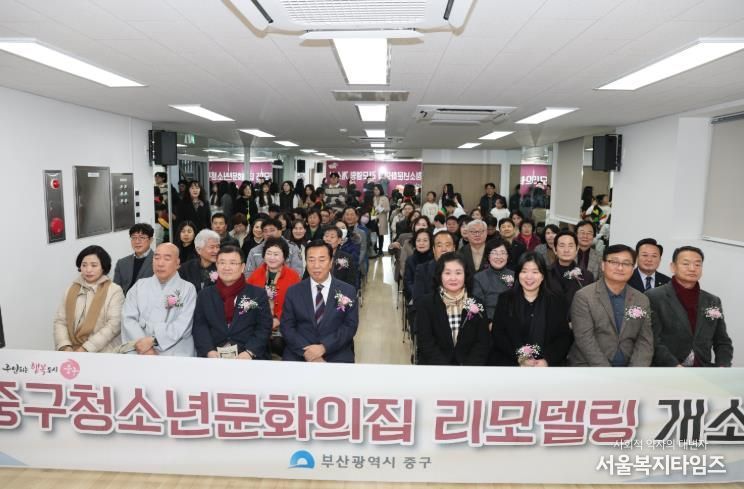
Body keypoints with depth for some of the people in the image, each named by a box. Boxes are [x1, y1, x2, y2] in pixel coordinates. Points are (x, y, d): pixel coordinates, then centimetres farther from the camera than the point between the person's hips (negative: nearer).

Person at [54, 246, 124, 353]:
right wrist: (65, 347, -6)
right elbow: (60, 321, 10)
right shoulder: (70, 290, 15)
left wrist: (86, 348, -15)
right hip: (72, 351, 4)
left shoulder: (114, 290, 0)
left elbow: (113, 325, -9)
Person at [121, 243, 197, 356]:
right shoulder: (140, 285, 15)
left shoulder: (188, 289, 5)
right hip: (139, 352, 2)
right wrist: (142, 345, -11)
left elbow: (182, 324, -6)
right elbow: (128, 318, 3)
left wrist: (153, 341, -16)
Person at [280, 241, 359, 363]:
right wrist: (306, 351, -13)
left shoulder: (348, 291, 4)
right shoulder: (293, 292, 7)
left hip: (336, 355, -1)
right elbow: (286, 326, 2)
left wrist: (323, 347, -14)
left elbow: (350, 326, -1)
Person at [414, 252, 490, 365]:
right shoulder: (425, 303, -1)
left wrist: (471, 364, -12)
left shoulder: (476, 305, 7)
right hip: (435, 364, -2)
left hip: (470, 362, 2)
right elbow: (426, 344, -6)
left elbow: (483, 343, 3)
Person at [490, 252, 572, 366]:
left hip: (546, 364, 1)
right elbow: (498, 334, 3)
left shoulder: (557, 302, 11)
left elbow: (564, 337, 5)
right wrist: (519, 357, -10)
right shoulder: (505, 299, 10)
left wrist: (547, 360, -11)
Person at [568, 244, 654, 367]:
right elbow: (585, 340, -11)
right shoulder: (583, 297, -5)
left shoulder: (643, 301, 9)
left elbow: (645, 341, 4)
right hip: (589, 367, -4)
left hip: (627, 367, 4)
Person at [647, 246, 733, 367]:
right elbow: (653, 341, -10)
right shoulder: (654, 297, -3)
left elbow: (723, 342, 16)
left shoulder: (713, 301, 15)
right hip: (666, 372, -5)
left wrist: (722, 366, -2)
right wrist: (676, 367, -20)